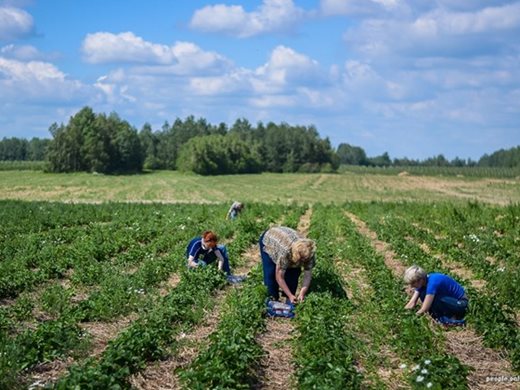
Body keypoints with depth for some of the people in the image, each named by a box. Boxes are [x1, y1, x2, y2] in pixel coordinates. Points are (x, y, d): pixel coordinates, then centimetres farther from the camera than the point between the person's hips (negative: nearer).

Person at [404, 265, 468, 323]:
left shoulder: (432, 282, -30)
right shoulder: (423, 281, -5)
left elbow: (423, 310, -28)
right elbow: (412, 303, -3)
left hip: (461, 303, -8)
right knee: (423, 294, -10)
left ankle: (452, 318, -11)